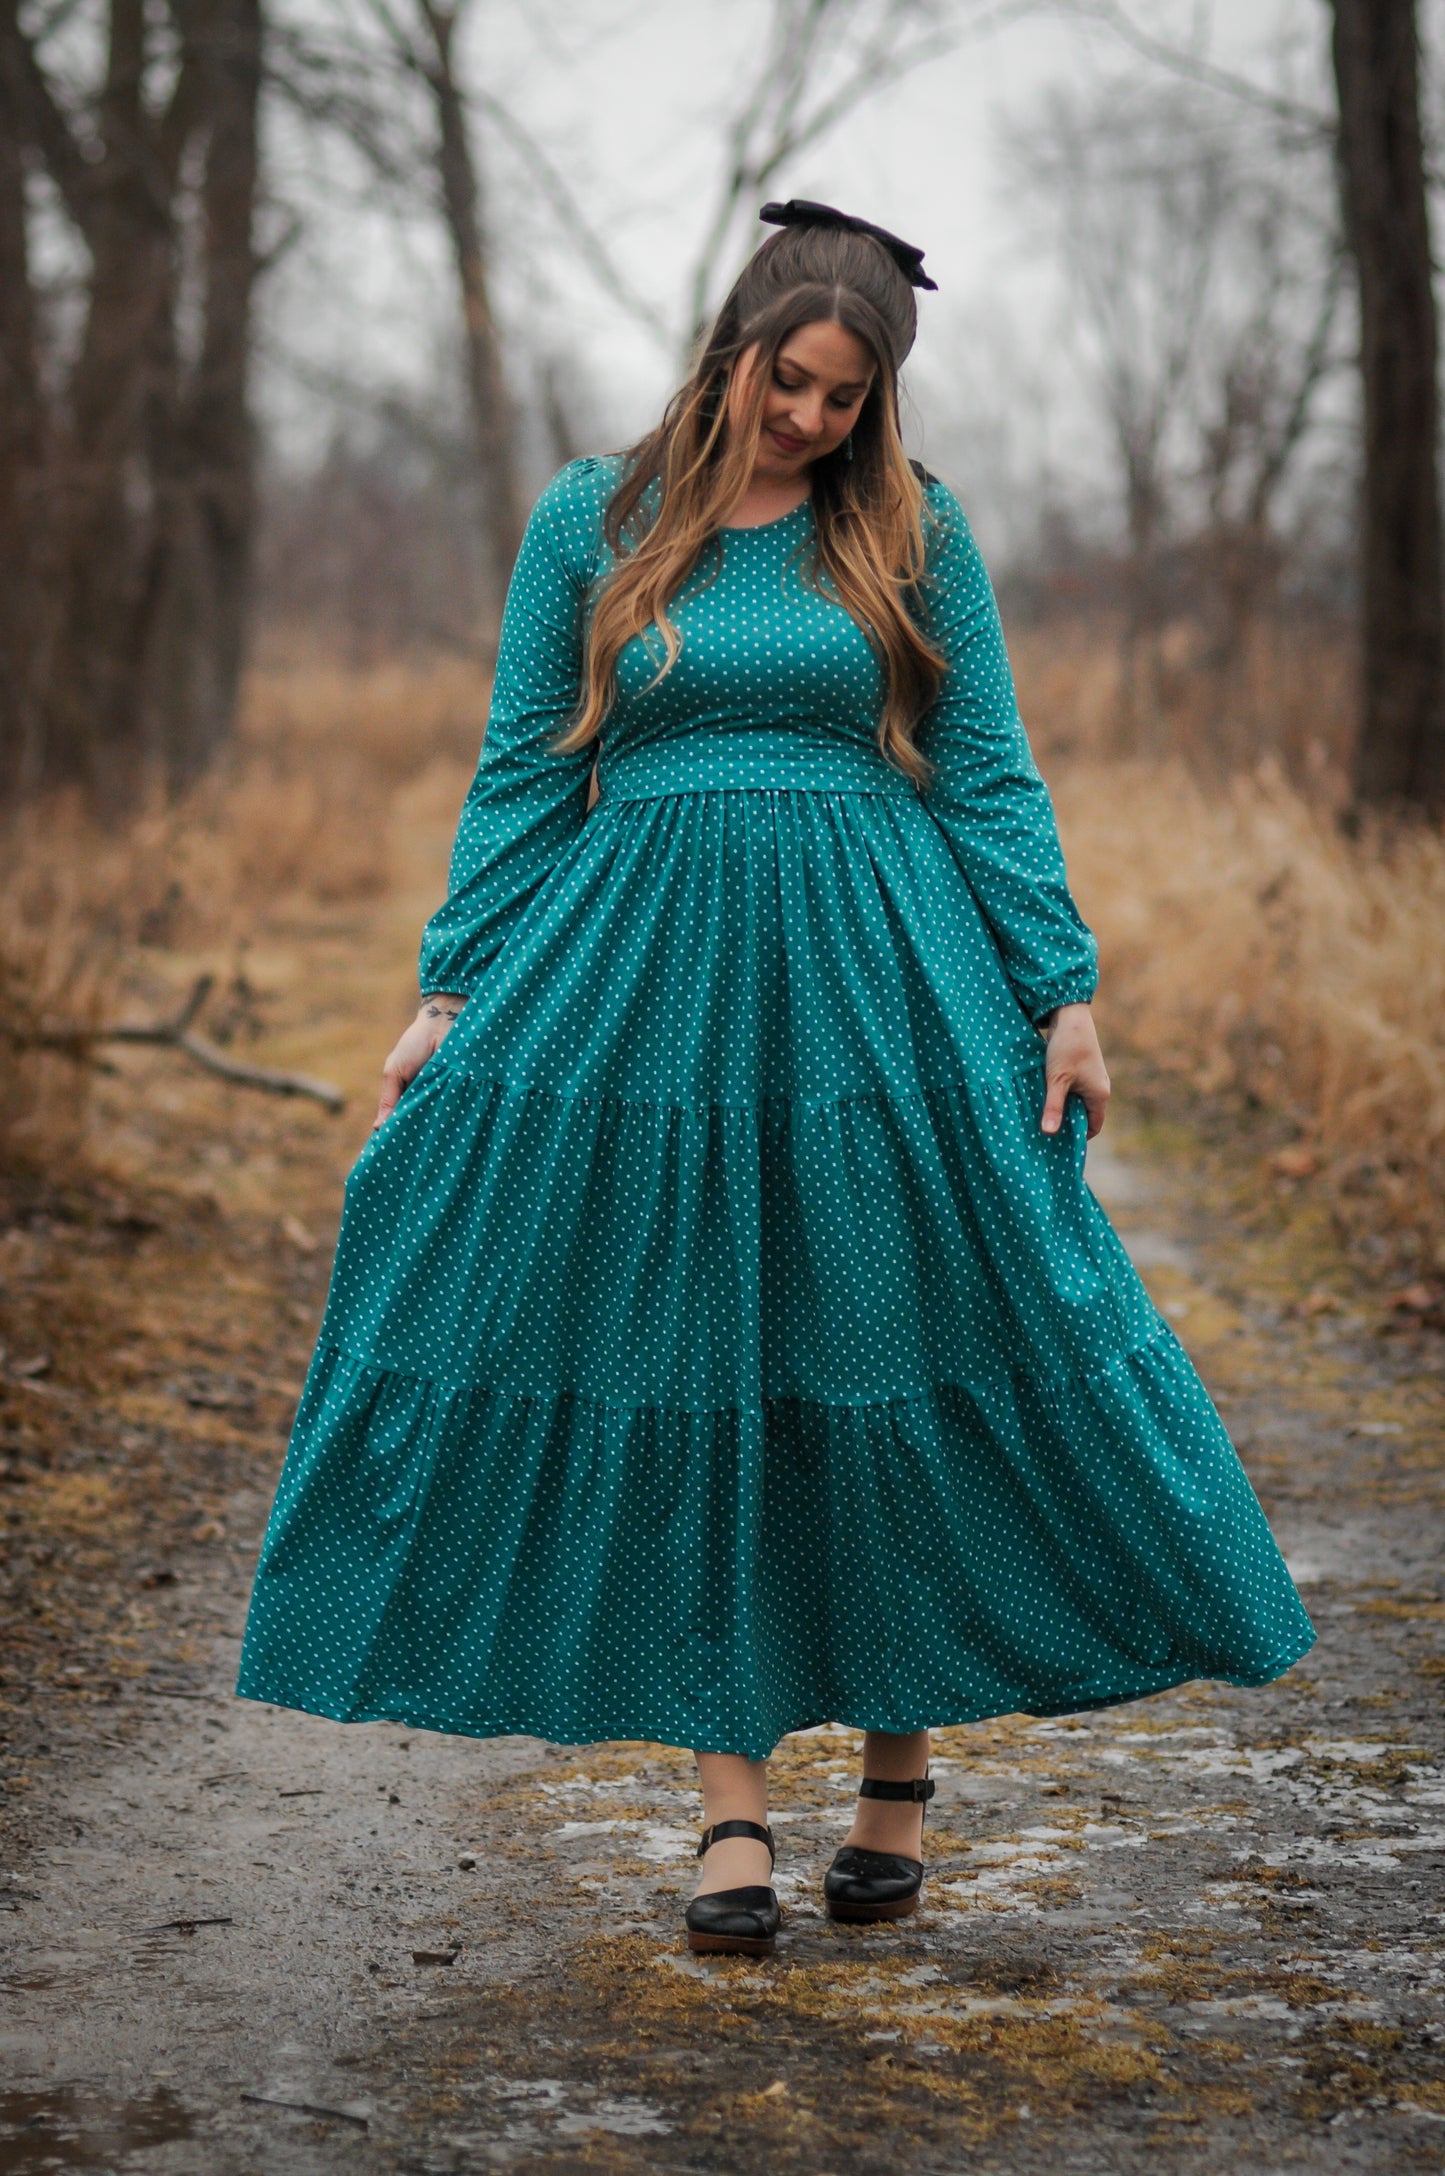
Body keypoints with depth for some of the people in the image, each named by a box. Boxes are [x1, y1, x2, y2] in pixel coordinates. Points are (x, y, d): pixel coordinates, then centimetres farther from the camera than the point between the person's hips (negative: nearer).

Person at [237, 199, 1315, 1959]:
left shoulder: (912, 530, 4)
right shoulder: (589, 521, 5)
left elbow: (990, 773, 5)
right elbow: (522, 773, 7)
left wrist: (1063, 994, 0)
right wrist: (451, 992, 2)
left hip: (881, 983, 0)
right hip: (642, 978, 1)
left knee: (896, 1353, 2)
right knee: (682, 1373, 1)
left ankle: (900, 1766, 19)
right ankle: (730, 1798, 9)